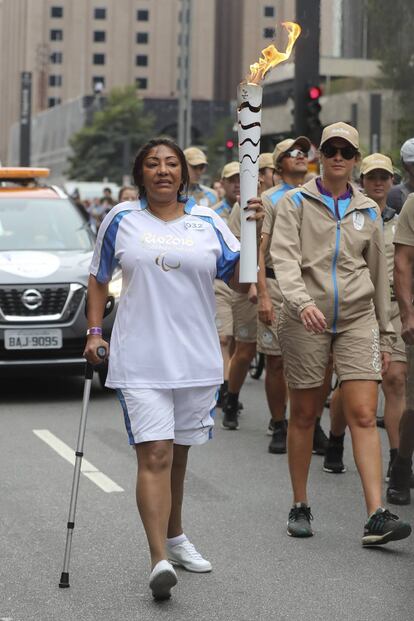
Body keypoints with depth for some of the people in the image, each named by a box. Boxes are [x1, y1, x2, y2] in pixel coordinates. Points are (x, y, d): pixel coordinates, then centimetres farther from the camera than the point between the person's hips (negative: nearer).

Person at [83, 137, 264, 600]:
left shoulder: (207, 223, 7)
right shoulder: (121, 220, 4)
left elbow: (240, 281, 2)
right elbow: (99, 279, 14)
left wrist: (252, 232, -10)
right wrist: (94, 332, 4)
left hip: (196, 360, 3)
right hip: (140, 359, -2)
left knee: (177, 454, 14)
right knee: (154, 455, -13)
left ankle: (174, 536, 33)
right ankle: (159, 560, -19)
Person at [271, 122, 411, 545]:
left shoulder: (367, 210, 11)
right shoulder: (295, 202, 1)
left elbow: (378, 274, 15)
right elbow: (284, 257, -14)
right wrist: (301, 300, -32)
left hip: (357, 319, 2)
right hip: (305, 320, -2)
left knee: (364, 416, -9)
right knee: (304, 416, 7)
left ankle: (376, 517, -15)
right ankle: (300, 507, 21)